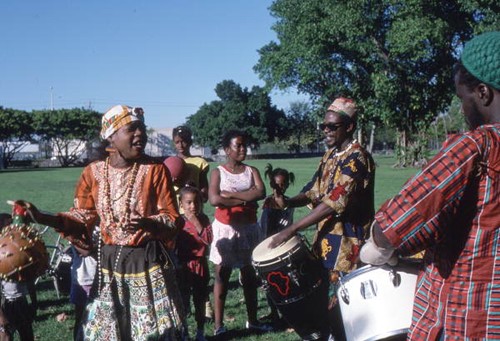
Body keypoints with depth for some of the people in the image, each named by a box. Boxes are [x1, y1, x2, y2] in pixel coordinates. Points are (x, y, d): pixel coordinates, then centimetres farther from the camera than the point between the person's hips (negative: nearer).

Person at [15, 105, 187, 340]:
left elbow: (173, 219, -9)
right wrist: (43, 218, -8)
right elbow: (83, 217, 5)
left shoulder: (155, 170, -9)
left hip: (147, 261, -3)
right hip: (109, 262, 3)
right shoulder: (94, 172, -1)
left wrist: (147, 223, -29)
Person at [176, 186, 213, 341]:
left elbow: (208, 240, -15)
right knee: (183, 302, 3)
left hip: (200, 266, 2)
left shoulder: (203, 219, -2)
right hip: (184, 266, -2)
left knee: (200, 301, 13)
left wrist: (196, 223, -19)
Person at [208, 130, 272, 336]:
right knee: (222, 277, 3)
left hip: (249, 228, 3)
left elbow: (261, 193, -13)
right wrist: (245, 200, -15)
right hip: (225, 229, -3)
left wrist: (231, 194, -16)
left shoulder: (252, 171, 5)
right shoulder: (218, 172, -4)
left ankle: (252, 320, 22)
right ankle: (218, 324, 8)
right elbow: (214, 199, -19)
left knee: (250, 276, 11)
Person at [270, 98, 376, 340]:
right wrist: (288, 202, -7)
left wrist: (292, 230, -25)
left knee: (338, 302, -2)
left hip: (347, 243, -9)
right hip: (326, 238, 9)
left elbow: (334, 203, -25)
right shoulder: (331, 155, 12)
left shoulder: (356, 158, -17)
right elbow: (315, 191, 15)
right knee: (323, 296, 15)